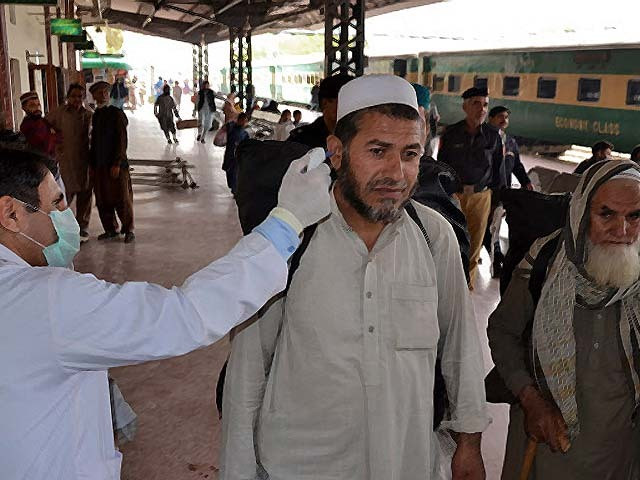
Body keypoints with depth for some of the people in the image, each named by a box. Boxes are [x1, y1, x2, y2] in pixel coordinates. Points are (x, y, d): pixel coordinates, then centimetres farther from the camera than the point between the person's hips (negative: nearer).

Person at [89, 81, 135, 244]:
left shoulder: (117, 113, -5)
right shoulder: (96, 116, 12)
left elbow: (122, 140, -10)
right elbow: (93, 141, 17)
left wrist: (117, 164, -15)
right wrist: (91, 164, 13)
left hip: (116, 164, -6)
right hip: (99, 166, 6)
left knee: (122, 199, 0)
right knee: (102, 200, 8)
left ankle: (128, 230, 11)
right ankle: (110, 229, 20)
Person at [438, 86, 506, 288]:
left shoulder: (493, 137, 3)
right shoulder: (451, 134, 0)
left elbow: (499, 171, 9)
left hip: (481, 197, 2)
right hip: (453, 195, -1)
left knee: (474, 244, 9)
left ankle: (467, 285, 23)